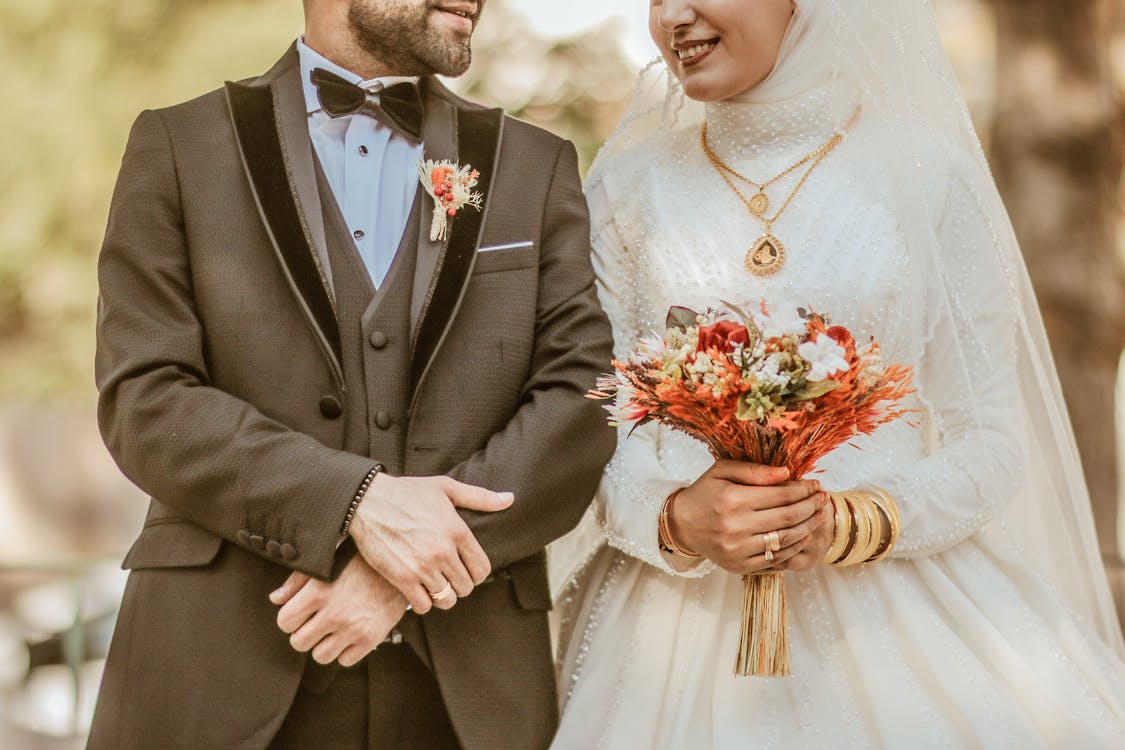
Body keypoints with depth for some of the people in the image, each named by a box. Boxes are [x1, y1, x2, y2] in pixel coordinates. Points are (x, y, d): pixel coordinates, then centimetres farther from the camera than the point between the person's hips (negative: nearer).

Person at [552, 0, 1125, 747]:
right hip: (684, 625, 1)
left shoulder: (931, 174, 0)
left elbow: (989, 444, 0)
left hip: (897, 624, -1)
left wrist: (852, 525, -16)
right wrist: (676, 518, -15)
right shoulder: (628, 184, 5)